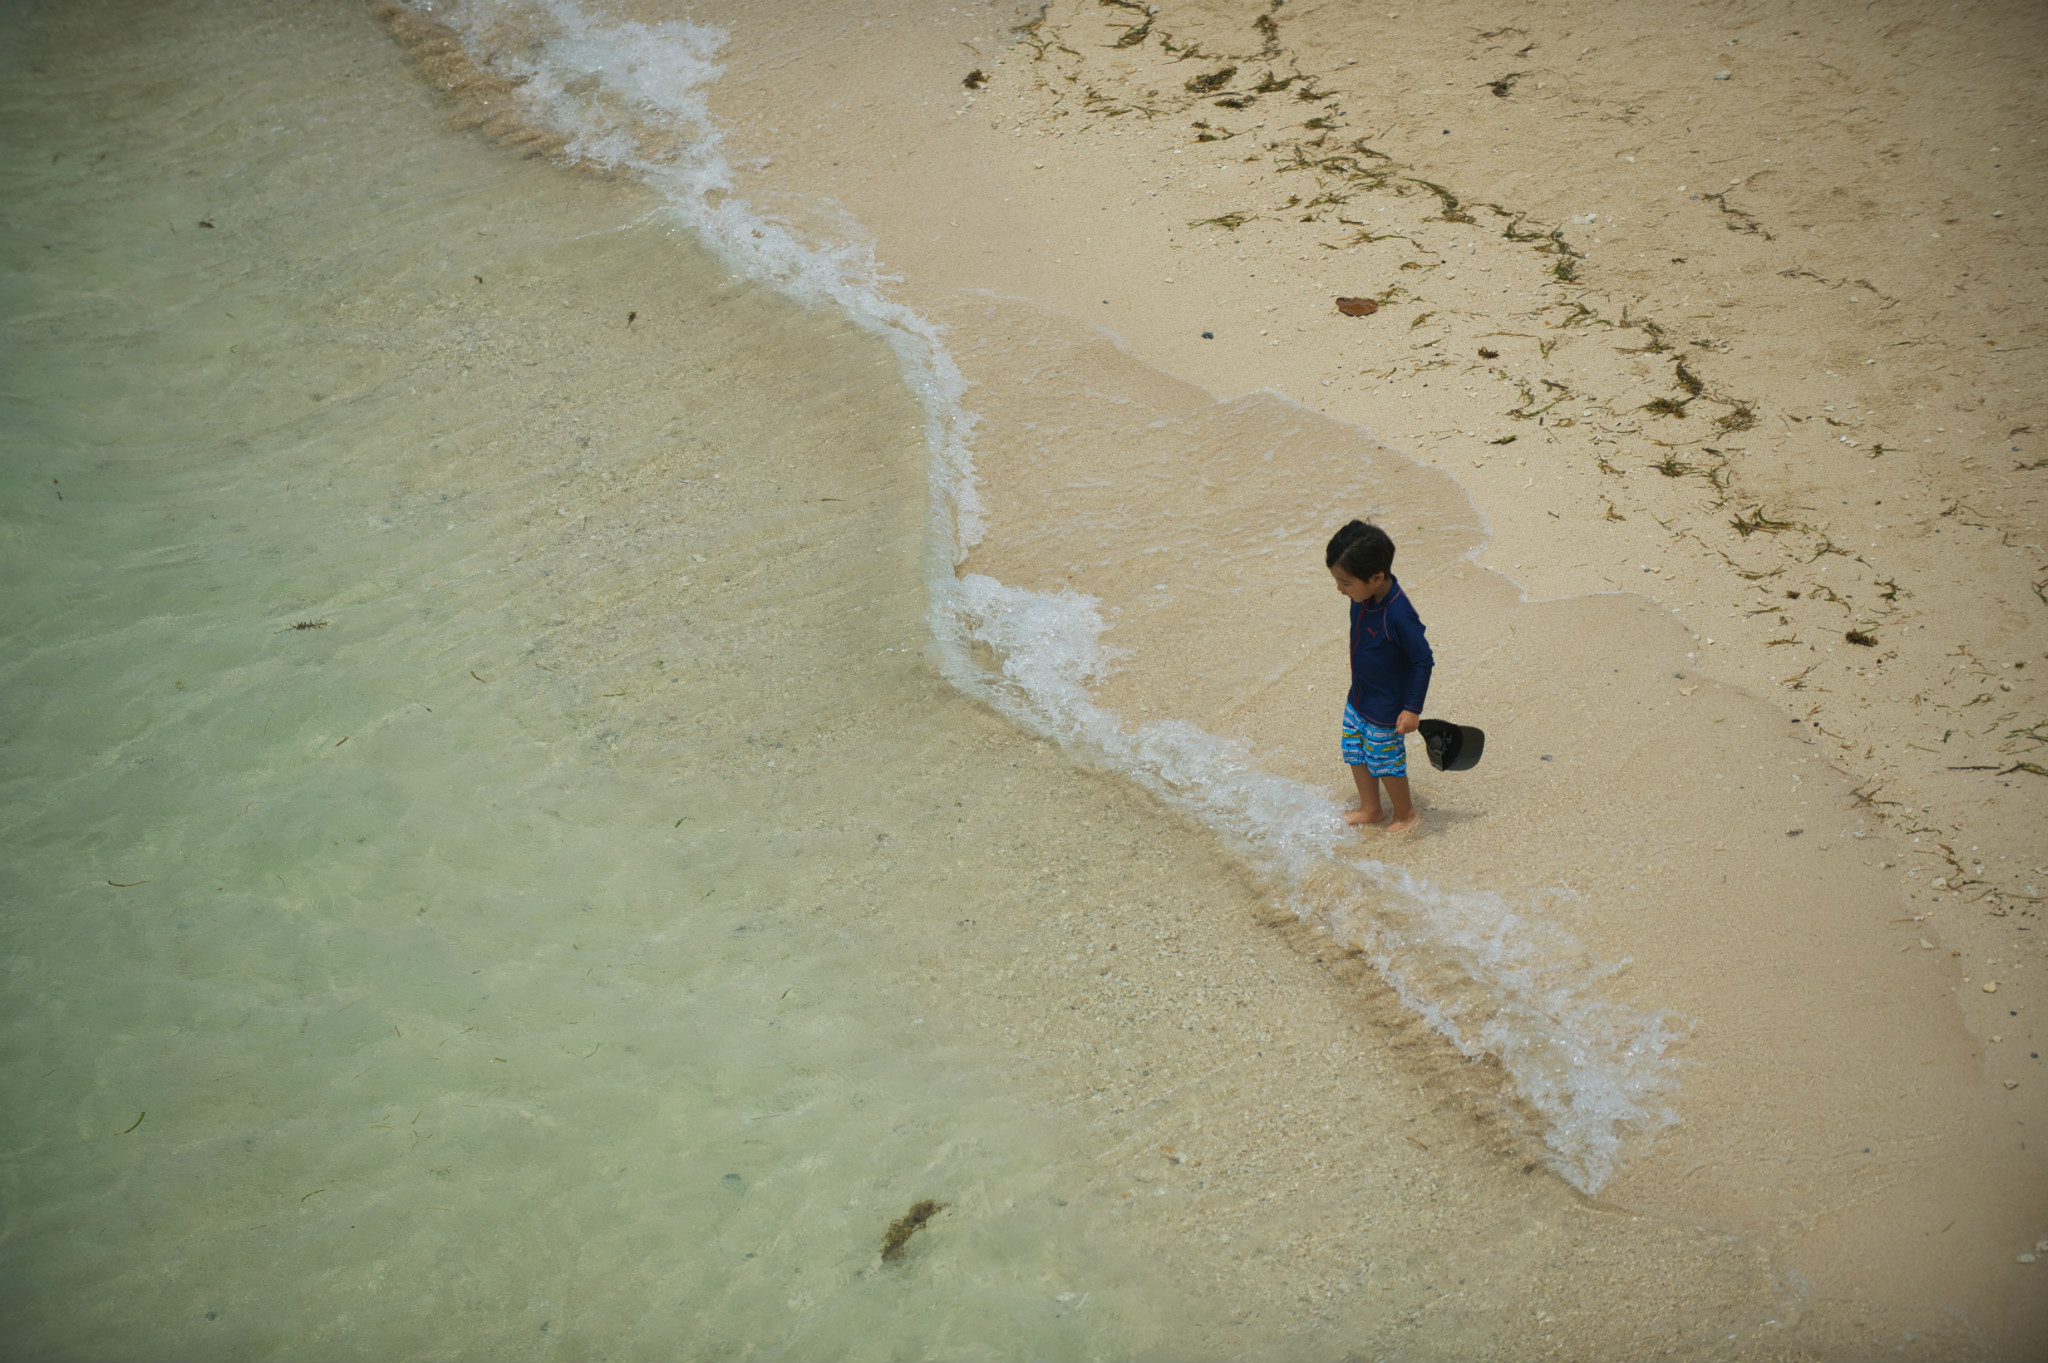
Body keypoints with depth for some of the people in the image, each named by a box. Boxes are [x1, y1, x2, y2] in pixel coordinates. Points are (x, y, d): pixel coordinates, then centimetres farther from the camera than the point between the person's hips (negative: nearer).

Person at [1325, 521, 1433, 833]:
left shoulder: (1398, 615, -33)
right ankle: (1370, 809, 40)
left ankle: (1404, 814, 35)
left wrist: (1412, 709, -18)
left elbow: (1423, 661, -23)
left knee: (1385, 763, 10)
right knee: (1355, 754, 20)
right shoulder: (1362, 598, -10)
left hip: (1386, 710, -8)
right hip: (1357, 700, 8)